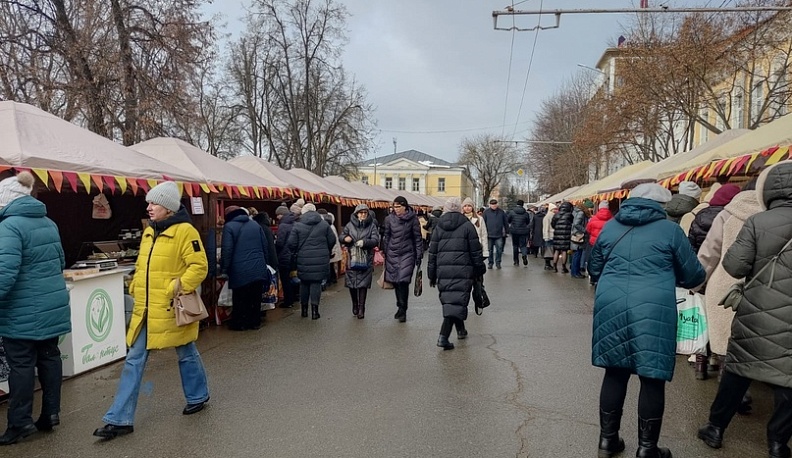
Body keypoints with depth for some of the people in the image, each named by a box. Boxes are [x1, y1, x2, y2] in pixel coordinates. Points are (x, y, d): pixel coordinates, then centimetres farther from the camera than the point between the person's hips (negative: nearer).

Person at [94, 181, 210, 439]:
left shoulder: (185, 231, -14)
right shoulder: (149, 232, 10)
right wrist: (135, 289, 10)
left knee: (186, 355, 13)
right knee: (134, 361, 7)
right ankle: (120, 419, 14)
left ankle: (198, 397, 35)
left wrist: (178, 287, -25)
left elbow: (199, 266, -18)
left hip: (171, 310, -7)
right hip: (146, 310, 7)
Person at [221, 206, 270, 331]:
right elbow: (265, 247, 13)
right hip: (258, 269, 5)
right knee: (256, 298, 11)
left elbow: (227, 251, -11)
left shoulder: (229, 226, -5)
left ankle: (240, 323, 11)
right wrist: (264, 263, 22)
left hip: (240, 271, -4)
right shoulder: (255, 224, 11)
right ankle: (255, 322, 17)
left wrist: (223, 269, -3)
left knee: (240, 299, 5)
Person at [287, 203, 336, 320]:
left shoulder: (297, 225, -3)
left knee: (304, 283, 14)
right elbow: (332, 240, 3)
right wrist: (326, 252, 20)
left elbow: (291, 243, -6)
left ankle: (304, 309, 22)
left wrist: (295, 253, 14)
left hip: (303, 260, 0)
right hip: (321, 260, 0)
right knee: (316, 283, 4)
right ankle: (314, 309, -1)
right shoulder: (324, 224, 1)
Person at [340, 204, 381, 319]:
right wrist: (345, 238, -9)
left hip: (366, 258, -2)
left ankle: (361, 308, 3)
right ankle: (355, 305, 26)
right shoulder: (350, 225, 8)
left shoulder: (372, 226, 4)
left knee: (363, 283, -4)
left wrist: (364, 242, -22)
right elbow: (341, 236, 15)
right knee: (351, 281, 5)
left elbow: (375, 240, -5)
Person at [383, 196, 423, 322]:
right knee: (395, 282, 7)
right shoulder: (389, 219, 5)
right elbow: (386, 237, 12)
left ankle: (402, 310, -1)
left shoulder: (412, 219, -3)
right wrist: (385, 254, 12)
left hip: (407, 254, -3)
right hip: (392, 254, 3)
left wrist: (419, 255, -2)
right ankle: (401, 308, 24)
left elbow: (417, 237, 1)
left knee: (403, 281, -11)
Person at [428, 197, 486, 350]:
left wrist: (432, 275, 16)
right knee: (456, 301, -5)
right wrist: (479, 269, 9)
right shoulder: (467, 226, -1)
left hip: (443, 270, 4)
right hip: (462, 270, -4)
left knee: (448, 300, 17)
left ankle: (461, 329, 32)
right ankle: (443, 336, -16)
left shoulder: (438, 227, 9)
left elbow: (432, 252, 10)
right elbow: (476, 250, -1)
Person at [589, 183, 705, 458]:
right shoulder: (669, 229, 2)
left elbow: (594, 270, 22)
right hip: (653, 310, -4)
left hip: (611, 306, 4)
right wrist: (666, 276, 28)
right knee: (652, 378, 8)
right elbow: (694, 276, 8)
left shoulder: (609, 228, 12)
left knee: (615, 372, 14)